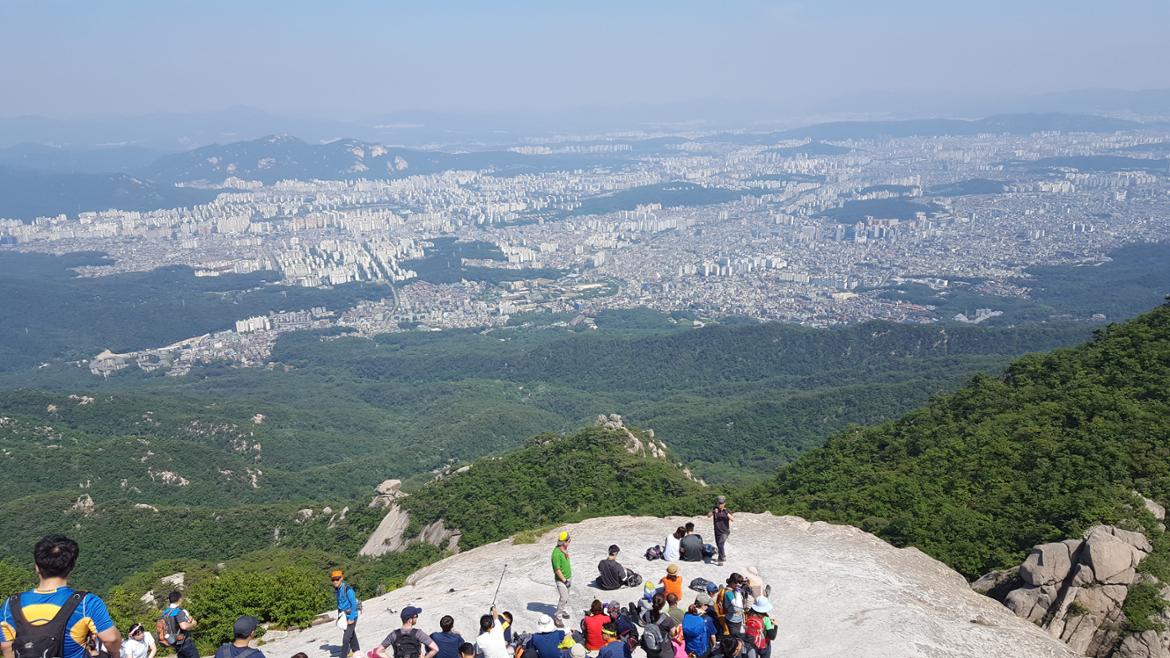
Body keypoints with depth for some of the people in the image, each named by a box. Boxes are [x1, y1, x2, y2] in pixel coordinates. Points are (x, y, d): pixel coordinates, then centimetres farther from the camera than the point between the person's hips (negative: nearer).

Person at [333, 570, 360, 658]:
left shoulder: (348, 589, -24)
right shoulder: (338, 589, 1)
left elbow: (354, 604, -21)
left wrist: (351, 618, -20)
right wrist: (339, 616, 12)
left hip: (351, 616, -8)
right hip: (344, 616, 8)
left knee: (346, 637, -12)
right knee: (352, 634, 23)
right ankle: (356, 651, 39)